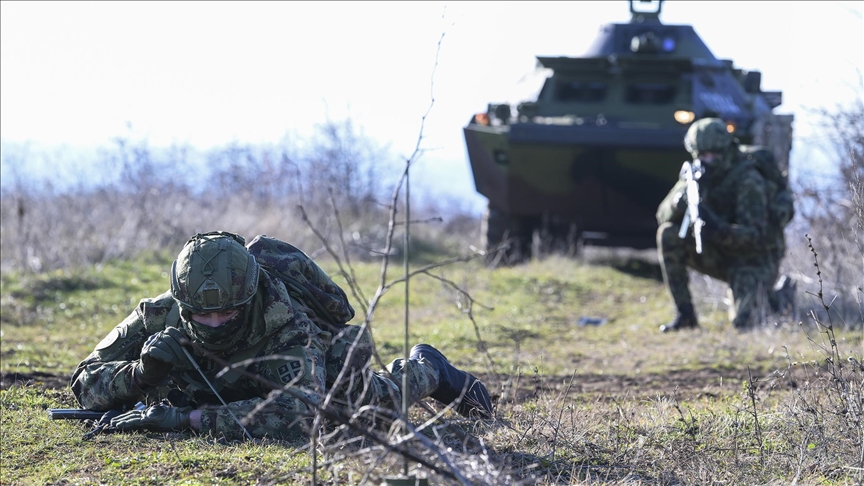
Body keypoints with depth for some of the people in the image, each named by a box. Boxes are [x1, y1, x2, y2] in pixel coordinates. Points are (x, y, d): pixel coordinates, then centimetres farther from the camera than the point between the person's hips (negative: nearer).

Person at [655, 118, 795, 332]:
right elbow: (663, 215, -8)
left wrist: (718, 228, -47)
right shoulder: (699, 175, -3)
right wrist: (680, 201, -32)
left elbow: (754, 236, -29)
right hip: (721, 254, 5)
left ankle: (779, 293, 17)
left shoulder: (749, 180, -22)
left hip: (754, 256, -5)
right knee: (668, 234, -17)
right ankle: (685, 314, -10)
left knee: (742, 322, -20)